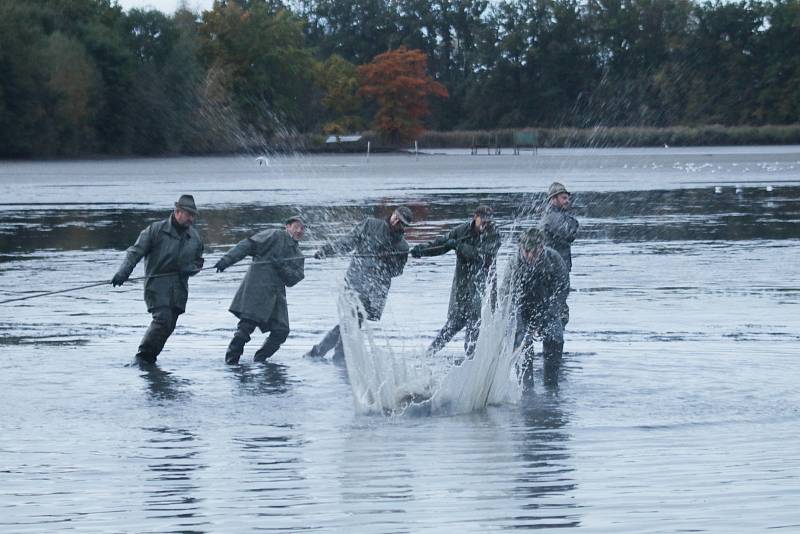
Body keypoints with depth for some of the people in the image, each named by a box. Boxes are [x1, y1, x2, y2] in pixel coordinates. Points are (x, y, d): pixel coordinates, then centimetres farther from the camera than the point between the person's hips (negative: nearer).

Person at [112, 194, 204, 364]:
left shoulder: (194, 237, 12)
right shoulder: (156, 230, -4)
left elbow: (198, 262, 25)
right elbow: (135, 252, -7)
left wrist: (189, 269, 0)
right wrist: (123, 272, -21)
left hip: (179, 287, 5)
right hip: (157, 283, -5)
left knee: (169, 326, 1)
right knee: (162, 319, -19)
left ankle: (148, 357, 13)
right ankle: (143, 355, -8)